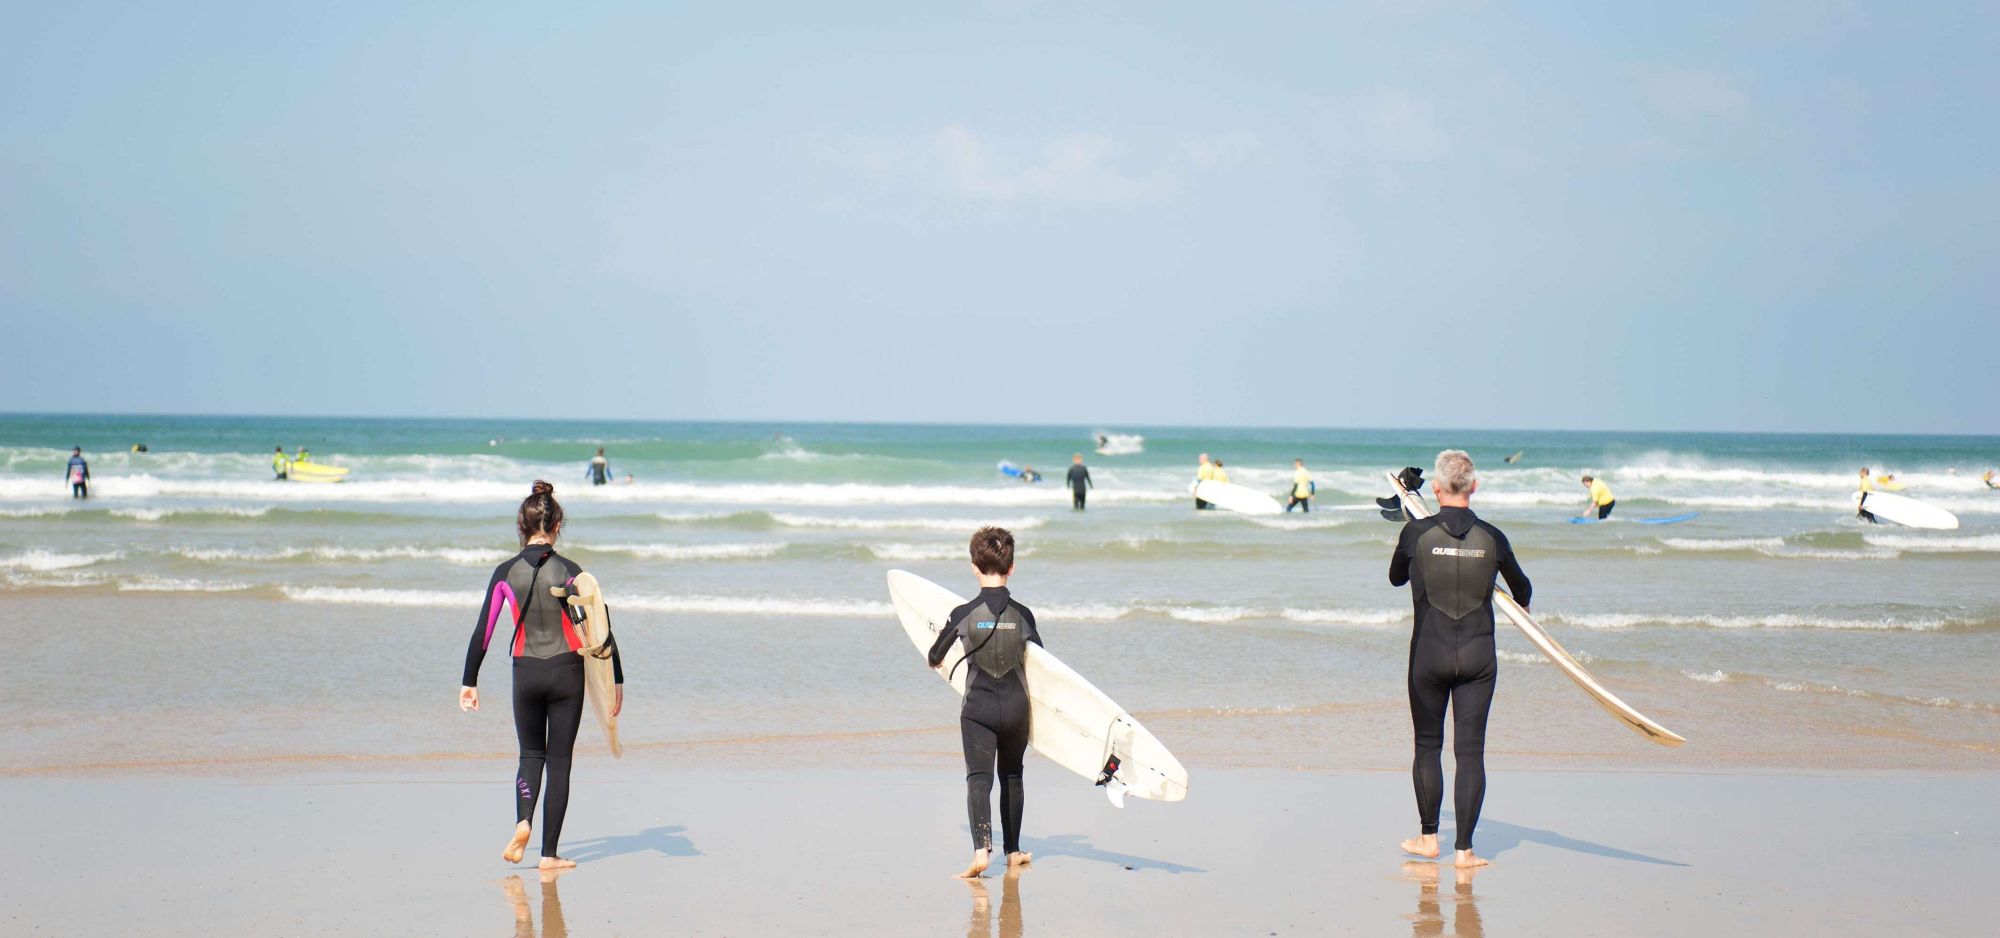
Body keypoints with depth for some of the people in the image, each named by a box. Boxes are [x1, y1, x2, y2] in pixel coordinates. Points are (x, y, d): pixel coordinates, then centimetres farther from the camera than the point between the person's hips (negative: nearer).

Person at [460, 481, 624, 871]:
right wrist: (616, 681, 0)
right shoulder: (570, 572, -7)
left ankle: (522, 822, -9)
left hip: (525, 674, 1)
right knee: (559, 761, 7)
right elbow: (601, 627, -7)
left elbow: (482, 632, -1)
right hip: (566, 672, -1)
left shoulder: (505, 573, -3)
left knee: (531, 754, 18)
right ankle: (549, 854, 6)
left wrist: (469, 682, 8)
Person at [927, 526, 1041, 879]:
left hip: (978, 707, -2)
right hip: (1016, 705, 2)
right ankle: (1012, 851, 28)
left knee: (978, 777, -4)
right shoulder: (1023, 615, -4)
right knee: (1012, 776, 19)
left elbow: (934, 658, 4)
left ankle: (981, 849, -25)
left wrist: (938, 664, 30)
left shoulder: (963, 614, -9)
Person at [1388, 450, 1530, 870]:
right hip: (1478, 654, 1)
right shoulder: (1492, 538, -3)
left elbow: (1396, 578, 12)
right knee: (1470, 750, 4)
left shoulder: (1416, 533, -8)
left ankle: (1429, 837, 22)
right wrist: (1523, 606, 40)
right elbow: (1522, 588, 16)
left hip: (1429, 652, -1)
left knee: (1427, 745, 14)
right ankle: (1465, 849, 2)